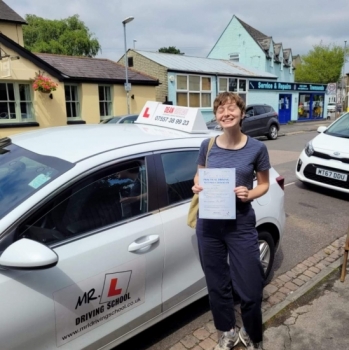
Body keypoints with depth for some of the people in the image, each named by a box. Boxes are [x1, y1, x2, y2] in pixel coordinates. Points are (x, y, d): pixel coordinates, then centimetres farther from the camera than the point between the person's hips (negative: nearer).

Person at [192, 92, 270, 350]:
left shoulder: (256, 148, -6)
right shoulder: (208, 145, 0)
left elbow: (264, 184, 5)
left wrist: (250, 194, -16)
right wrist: (197, 186, -9)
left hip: (241, 225, -2)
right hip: (209, 224, 2)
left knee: (250, 288, 4)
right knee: (217, 284, 15)